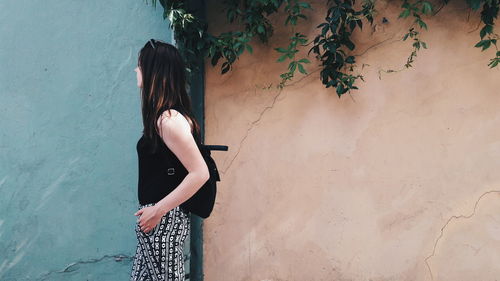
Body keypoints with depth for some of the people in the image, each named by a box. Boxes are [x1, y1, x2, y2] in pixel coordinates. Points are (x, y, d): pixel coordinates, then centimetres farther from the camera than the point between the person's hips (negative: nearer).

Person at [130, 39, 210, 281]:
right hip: (156, 217, 10)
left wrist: (158, 210, -21)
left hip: (164, 219, -10)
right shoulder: (162, 115, 11)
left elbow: (200, 173, -24)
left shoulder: (169, 119, -19)